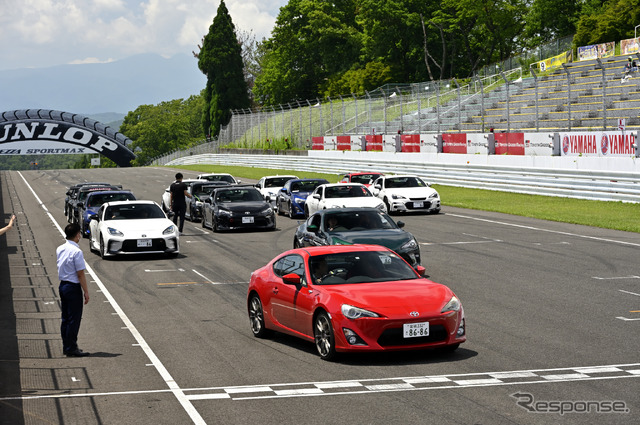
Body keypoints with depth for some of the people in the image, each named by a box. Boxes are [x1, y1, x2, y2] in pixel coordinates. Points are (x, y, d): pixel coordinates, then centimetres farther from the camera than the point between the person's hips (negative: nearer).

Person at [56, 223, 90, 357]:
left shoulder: (60, 249, 6)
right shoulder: (76, 251, -18)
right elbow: (80, 274, -17)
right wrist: (86, 291, -12)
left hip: (62, 285, 8)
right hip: (73, 288, -8)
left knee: (65, 318, 15)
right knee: (74, 319, -1)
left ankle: (66, 347, 21)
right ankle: (71, 349, 2)